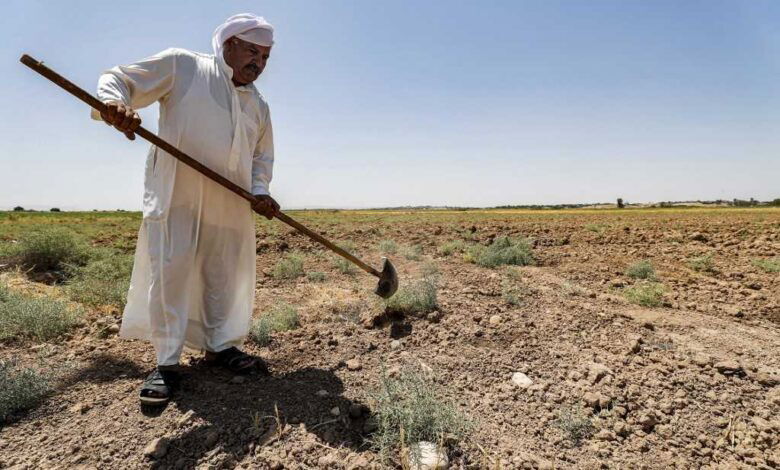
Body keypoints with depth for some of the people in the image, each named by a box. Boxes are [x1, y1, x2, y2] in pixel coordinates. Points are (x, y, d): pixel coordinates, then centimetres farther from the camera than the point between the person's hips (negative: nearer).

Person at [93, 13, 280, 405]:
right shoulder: (181, 66, 3)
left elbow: (262, 156, 21)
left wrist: (260, 191, 2)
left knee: (225, 276, 7)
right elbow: (118, 79, 1)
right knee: (169, 273, -5)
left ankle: (219, 346, 23)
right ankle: (167, 362, 6)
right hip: (176, 194, -4)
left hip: (231, 203, 5)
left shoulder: (259, 106, 17)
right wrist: (113, 103, -23)